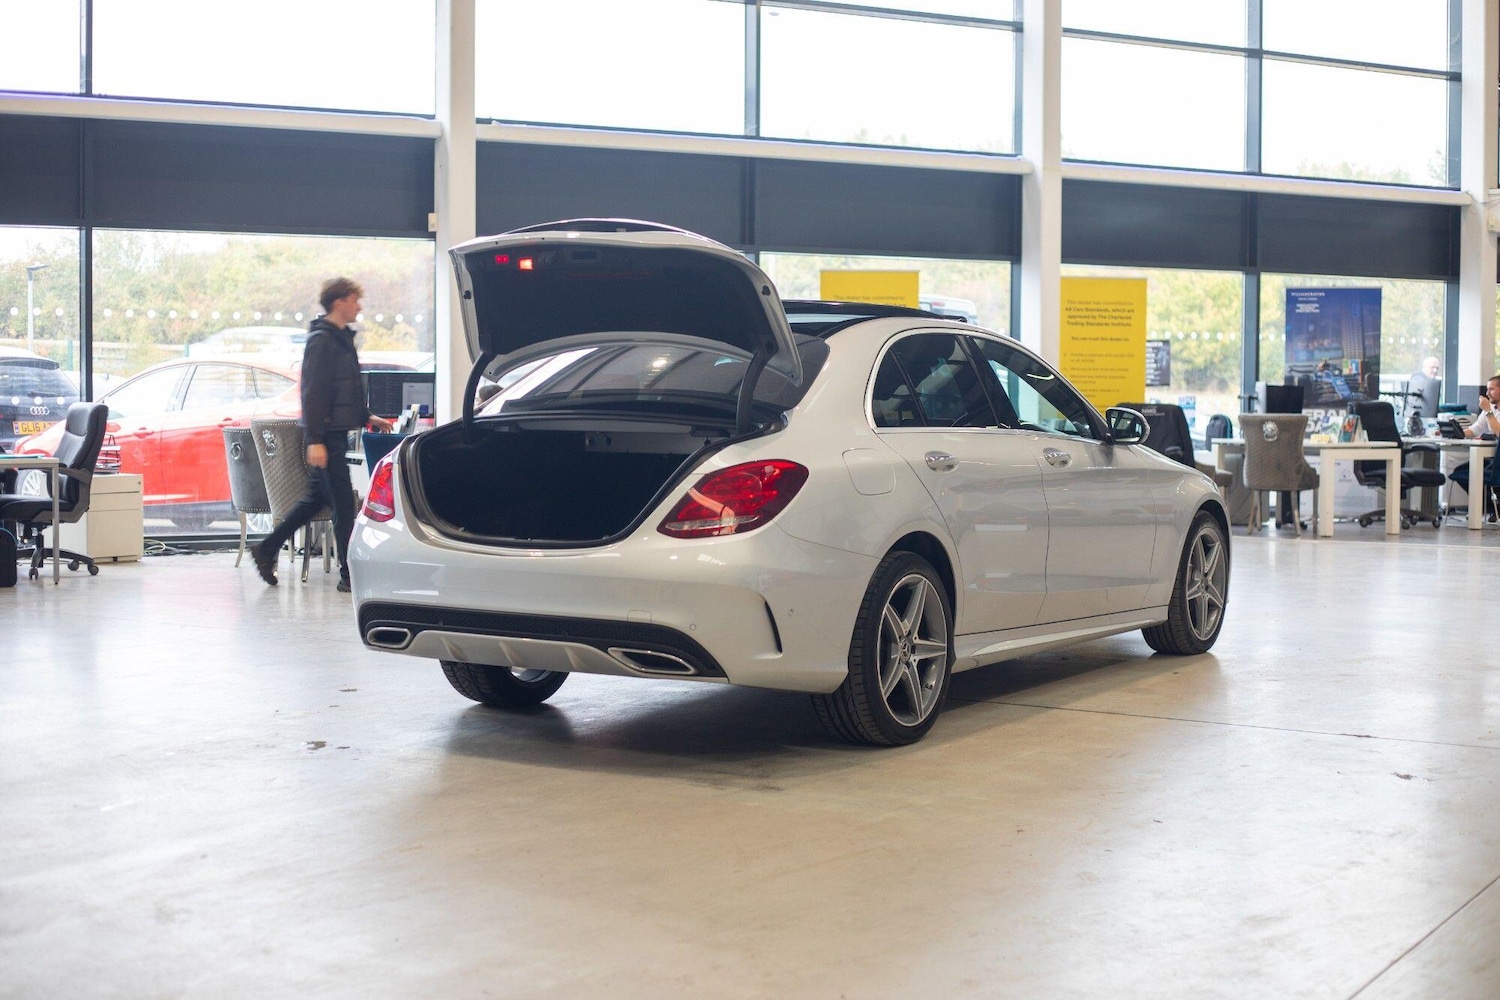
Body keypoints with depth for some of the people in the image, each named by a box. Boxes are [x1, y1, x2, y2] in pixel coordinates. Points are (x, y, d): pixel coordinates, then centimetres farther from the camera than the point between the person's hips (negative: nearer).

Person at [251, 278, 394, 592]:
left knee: (317, 498, 16)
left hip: (337, 432, 10)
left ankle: (267, 549, 25)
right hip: (326, 435, -10)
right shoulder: (321, 340, -13)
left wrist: (366, 417, 21)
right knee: (342, 503, -6)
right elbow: (312, 393, -18)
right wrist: (314, 440, -22)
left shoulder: (343, 339, 17)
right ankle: (350, 574, -1)